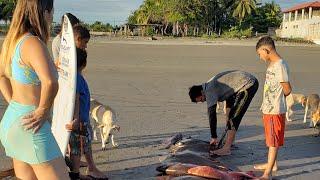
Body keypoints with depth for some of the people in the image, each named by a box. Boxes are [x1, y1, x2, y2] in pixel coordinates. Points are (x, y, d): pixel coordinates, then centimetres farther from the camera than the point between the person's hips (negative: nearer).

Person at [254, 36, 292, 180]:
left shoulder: (280, 65, -18)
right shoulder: (272, 64, 11)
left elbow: (287, 90, -16)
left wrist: (278, 98, 2)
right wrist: (265, 107, 13)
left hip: (275, 111, -9)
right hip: (268, 109, 9)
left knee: (274, 141, -1)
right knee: (270, 139, 20)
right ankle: (271, 164, 36)